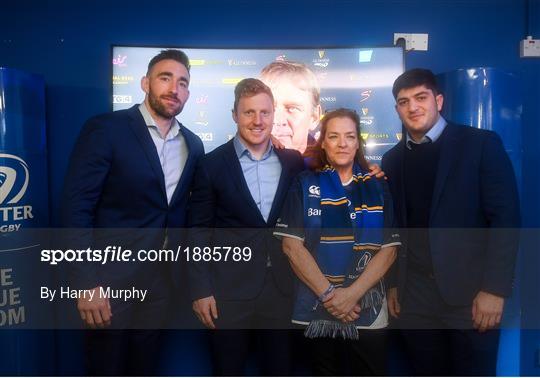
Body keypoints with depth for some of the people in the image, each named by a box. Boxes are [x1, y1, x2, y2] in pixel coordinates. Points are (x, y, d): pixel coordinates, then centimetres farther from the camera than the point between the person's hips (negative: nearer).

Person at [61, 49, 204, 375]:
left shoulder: (193, 145, 6)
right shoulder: (105, 129, -11)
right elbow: (77, 208, -14)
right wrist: (87, 282, -18)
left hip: (162, 280, 5)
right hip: (110, 279, -4)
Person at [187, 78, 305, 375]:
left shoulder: (294, 162, 3)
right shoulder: (212, 165, -4)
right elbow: (199, 232, -4)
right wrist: (201, 290, -7)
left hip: (284, 289, 3)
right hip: (230, 292, -2)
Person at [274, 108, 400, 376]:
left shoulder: (376, 188, 4)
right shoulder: (305, 185, 1)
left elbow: (389, 248, -1)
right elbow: (291, 245, -6)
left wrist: (352, 293, -13)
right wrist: (328, 293, -13)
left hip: (367, 311, 1)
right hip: (317, 310, -1)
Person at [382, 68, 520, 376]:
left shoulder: (482, 144, -4)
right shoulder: (392, 159, 9)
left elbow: (506, 218, -8)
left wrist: (495, 288, -13)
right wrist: (392, 283, 10)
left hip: (471, 293, -3)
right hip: (415, 297, 4)